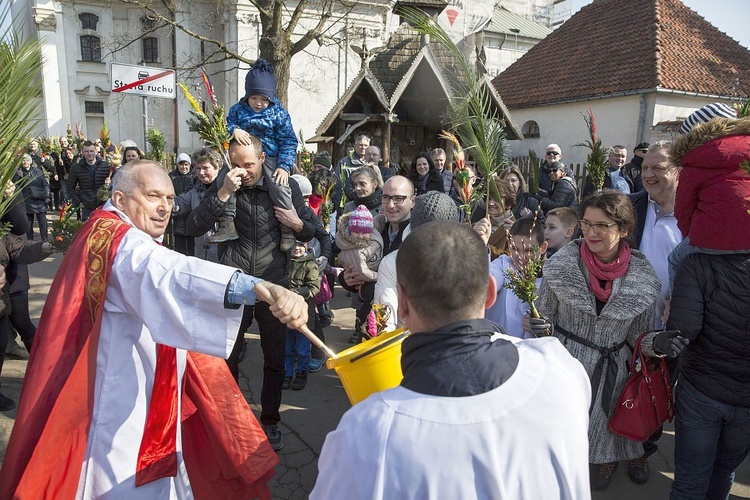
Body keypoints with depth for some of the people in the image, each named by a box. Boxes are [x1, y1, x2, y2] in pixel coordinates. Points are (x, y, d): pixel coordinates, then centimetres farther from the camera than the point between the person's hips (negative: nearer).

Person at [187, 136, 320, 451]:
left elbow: (311, 230, 8)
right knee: (226, 357, 11)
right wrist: (223, 194, -22)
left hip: (274, 283, 0)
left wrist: (298, 224, -16)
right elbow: (194, 228, -11)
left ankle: (270, 421, 31)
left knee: (275, 358, 12)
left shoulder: (286, 186, -1)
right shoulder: (222, 186, -1)